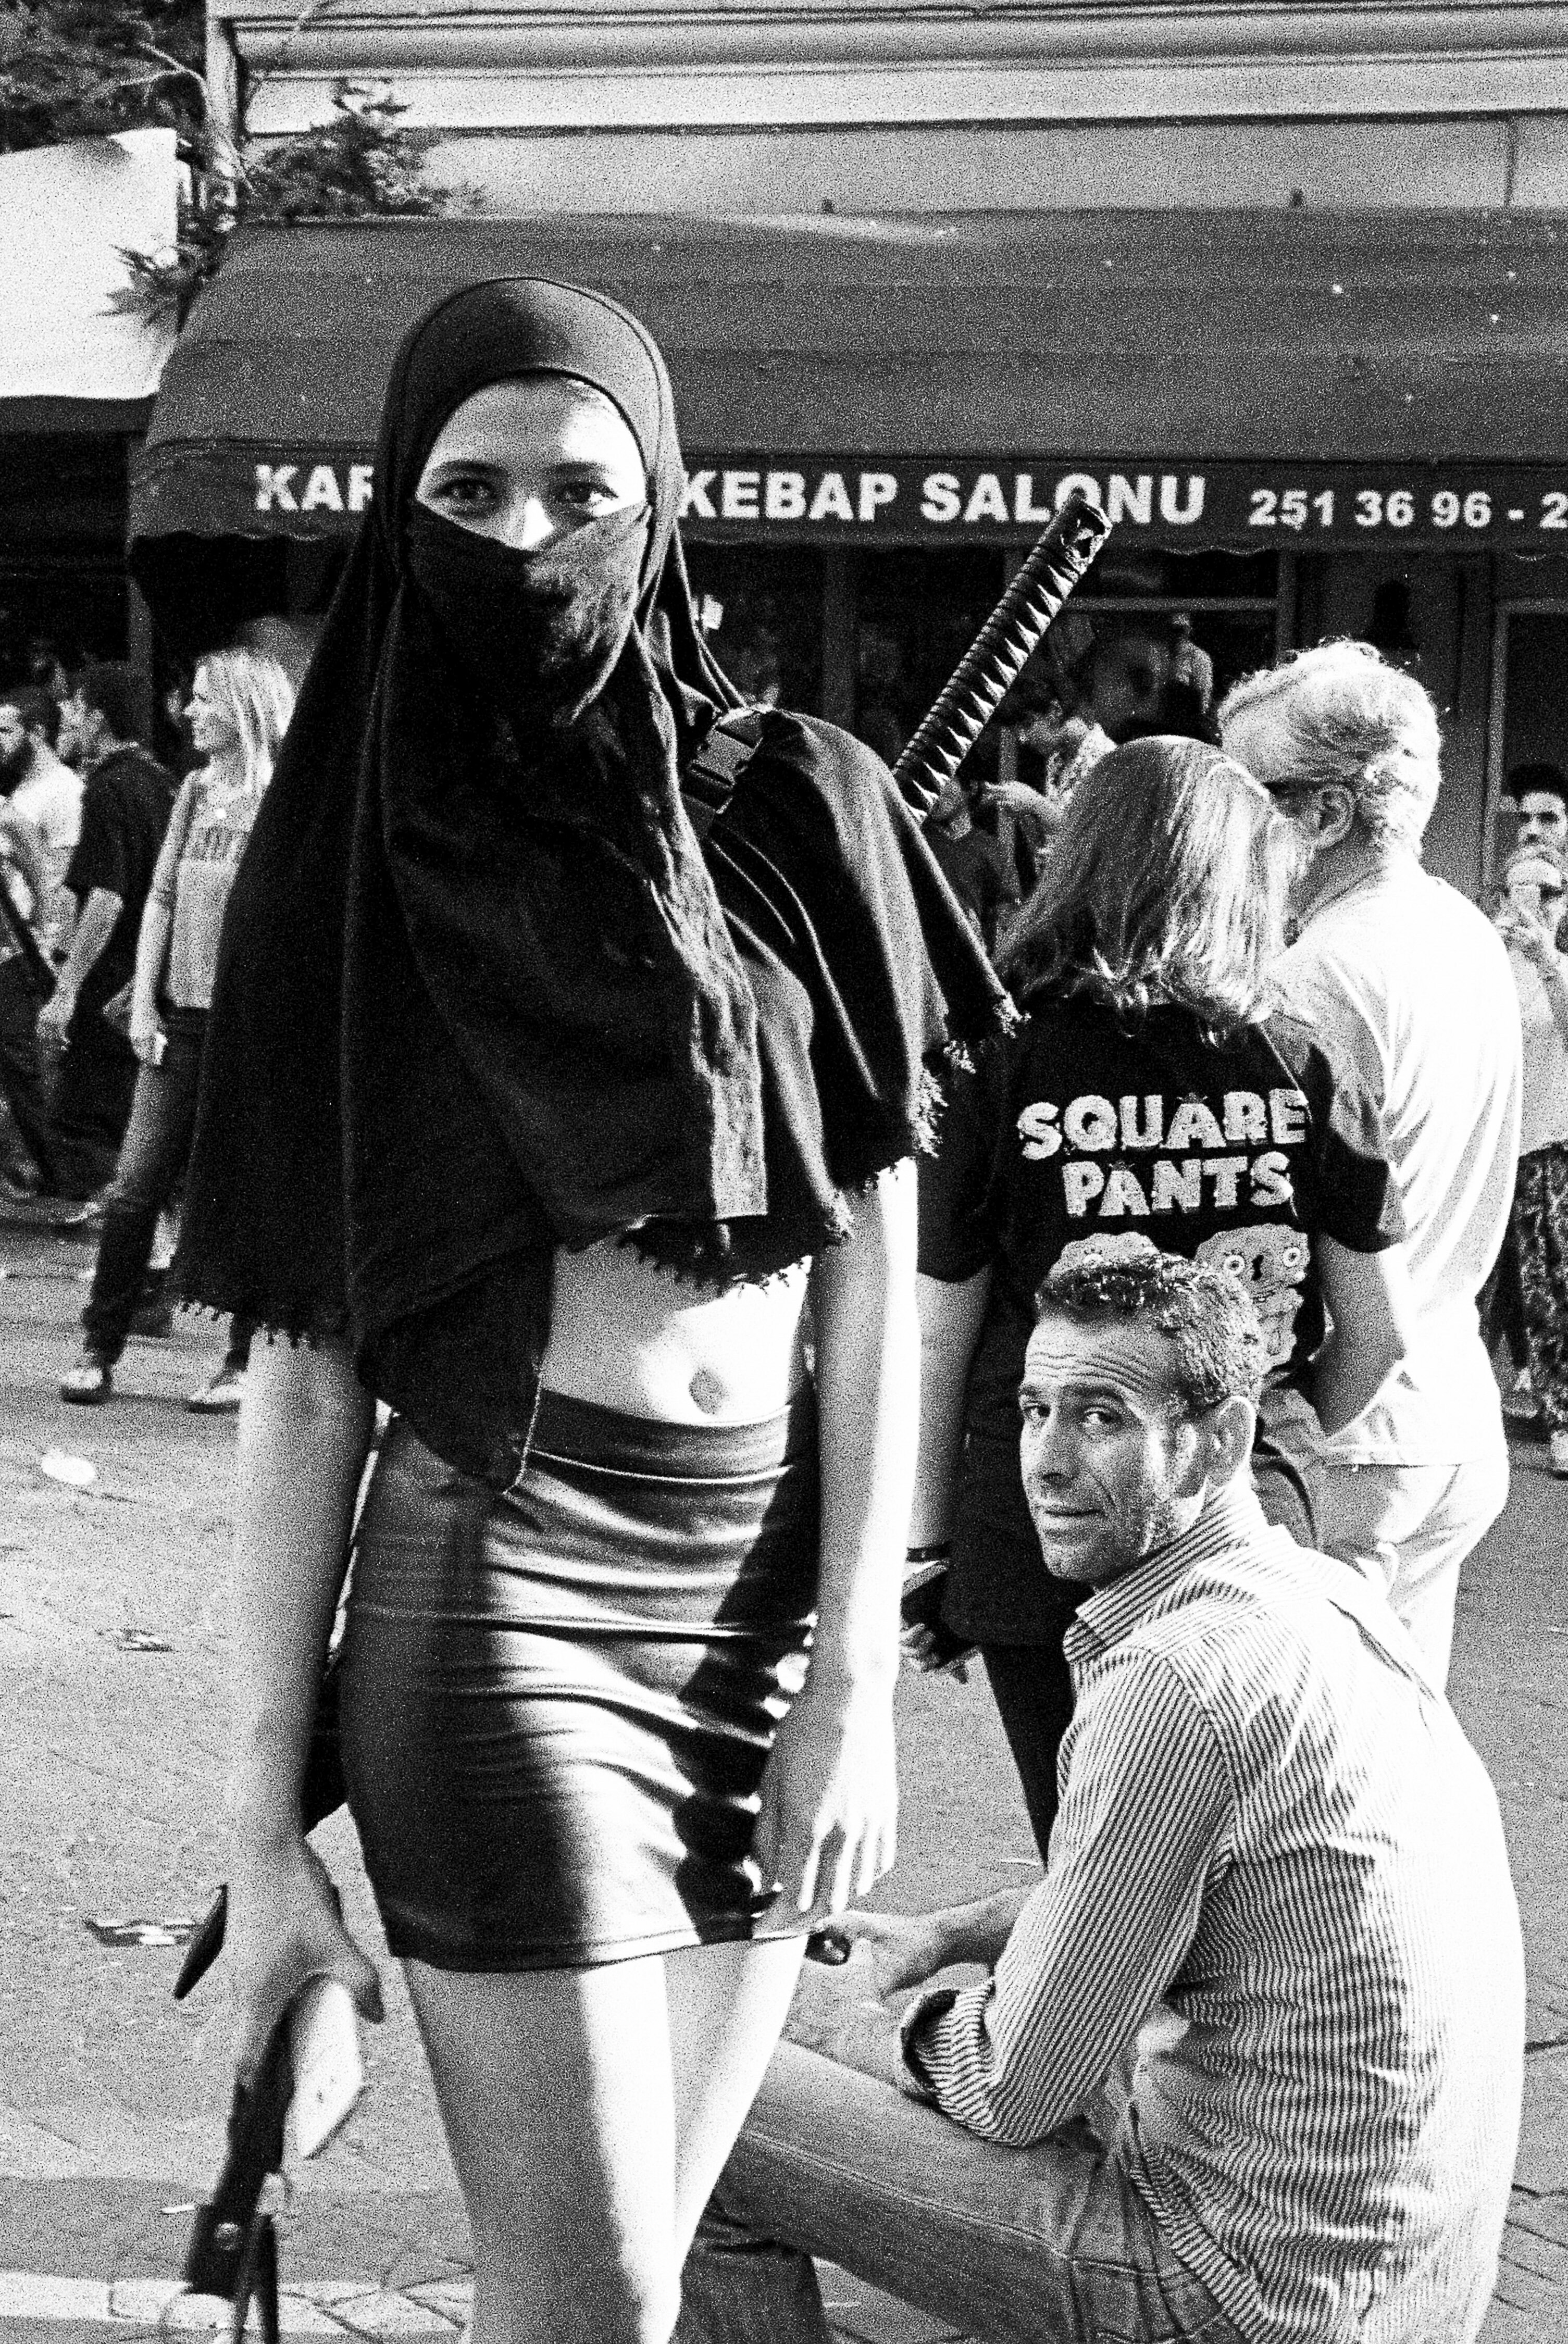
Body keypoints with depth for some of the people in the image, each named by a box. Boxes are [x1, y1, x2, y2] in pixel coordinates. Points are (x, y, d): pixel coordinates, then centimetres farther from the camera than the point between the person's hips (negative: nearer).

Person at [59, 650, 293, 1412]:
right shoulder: (195, 791, 12)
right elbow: (161, 899, 14)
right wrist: (144, 999, 6)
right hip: (179, 1020, 6)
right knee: (134, 1188, 3)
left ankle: (245, 1363, 11)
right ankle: (100, 1350, 10)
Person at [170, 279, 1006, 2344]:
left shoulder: (804, 812, 4)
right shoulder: (353, 873, 1)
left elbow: (873, 1280, 3)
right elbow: (301, 1380, -1)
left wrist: (855, 1673, -5)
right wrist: (265, 1824, -5)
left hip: (781, 1578, 2)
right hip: (495, 1580, -2)